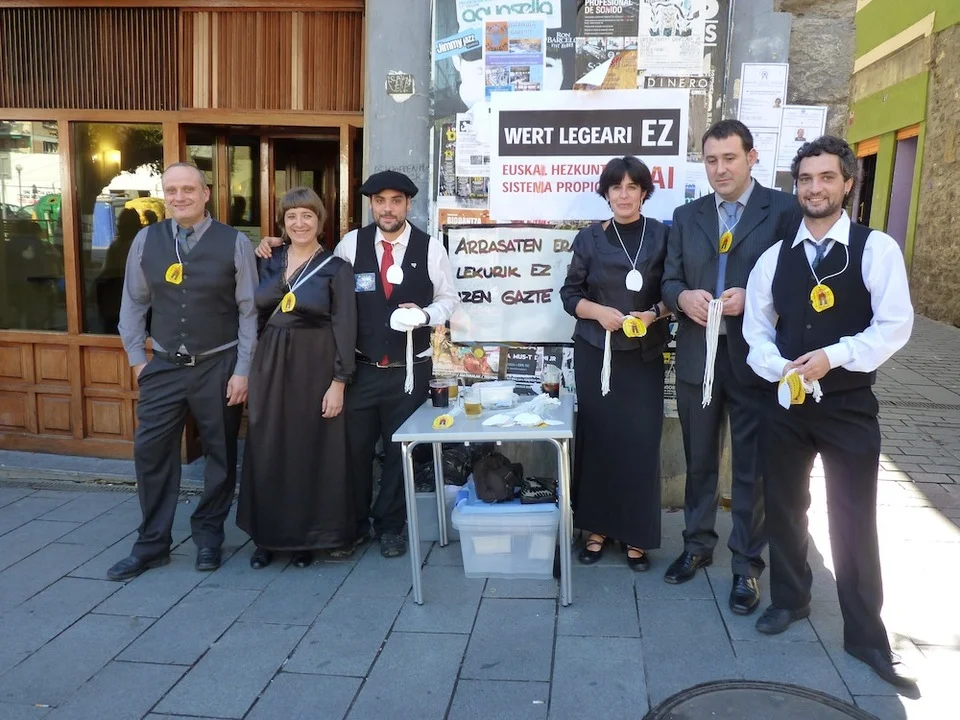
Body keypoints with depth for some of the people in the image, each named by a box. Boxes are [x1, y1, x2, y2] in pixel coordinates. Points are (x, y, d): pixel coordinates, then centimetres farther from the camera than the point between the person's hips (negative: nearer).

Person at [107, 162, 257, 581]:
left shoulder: (234, 243, -7)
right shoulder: (146, 241, 1)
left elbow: (250, 311, -6)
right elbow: (133, 304, 9)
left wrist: (242, 371, -9)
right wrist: (137, 359, 5)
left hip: (218, 367, -2)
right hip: (164, 366, 3)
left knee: (220, 455, 9)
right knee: (150, 452, 4)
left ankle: (208, 538, 28)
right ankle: (152, 545, 20)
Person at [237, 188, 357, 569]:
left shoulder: (336, 268, -4)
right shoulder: (269, 263, 9)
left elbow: (345, 327, -8)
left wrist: (339, 381, -13)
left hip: (315, 368, -4)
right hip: (270, 366, 4)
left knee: (312, 452, 4)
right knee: (266, 452, 7)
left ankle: (309, 537, 19)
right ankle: (267, 536, 21)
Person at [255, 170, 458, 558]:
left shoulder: (430, 248, -3)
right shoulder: (351, 243, 1)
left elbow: (448, 299, 5)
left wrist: (424, 315, -15)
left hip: (409, 370, -1)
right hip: (361, 369, 1)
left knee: (400, 450, 10)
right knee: (354, 448, 8)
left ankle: (389, 526, 30)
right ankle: (354, 522, 29)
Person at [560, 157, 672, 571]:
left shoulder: (662, 236, 2)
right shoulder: (590, 238, 4)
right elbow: (570, 293, 5)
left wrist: (653, 314, -15)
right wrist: (598, 311, -13)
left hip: (644, 355, -1)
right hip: (595, 353, 1)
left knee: (640, 442, -2)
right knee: (596, 438, 5)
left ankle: (636, 535, 11)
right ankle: (597, 528, 17)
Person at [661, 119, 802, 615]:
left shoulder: (783, 210, -3)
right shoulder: (686, 216, 10)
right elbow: (669, 280, 7)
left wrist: (751, 297, -22)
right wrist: (684, 296, -14)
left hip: (753, 358, -3)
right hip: (697, 356, 4)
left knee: (751, 466, 8)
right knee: (698, 459, 16)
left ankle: (746, 564, 22)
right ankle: (698, 544, 34)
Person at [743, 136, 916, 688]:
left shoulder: (876, 248, -6)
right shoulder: (776, 256, 5)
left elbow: (895, 325, -12)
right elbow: (756, 328, 6)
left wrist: (832, 357, -21)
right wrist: (780, 370, -11)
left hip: (849, 406, -3)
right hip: (785, 401, 4)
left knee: (854, 519, 4)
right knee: (784, 507, 15)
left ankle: (866, 635, 20)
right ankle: (790, 598, 37)